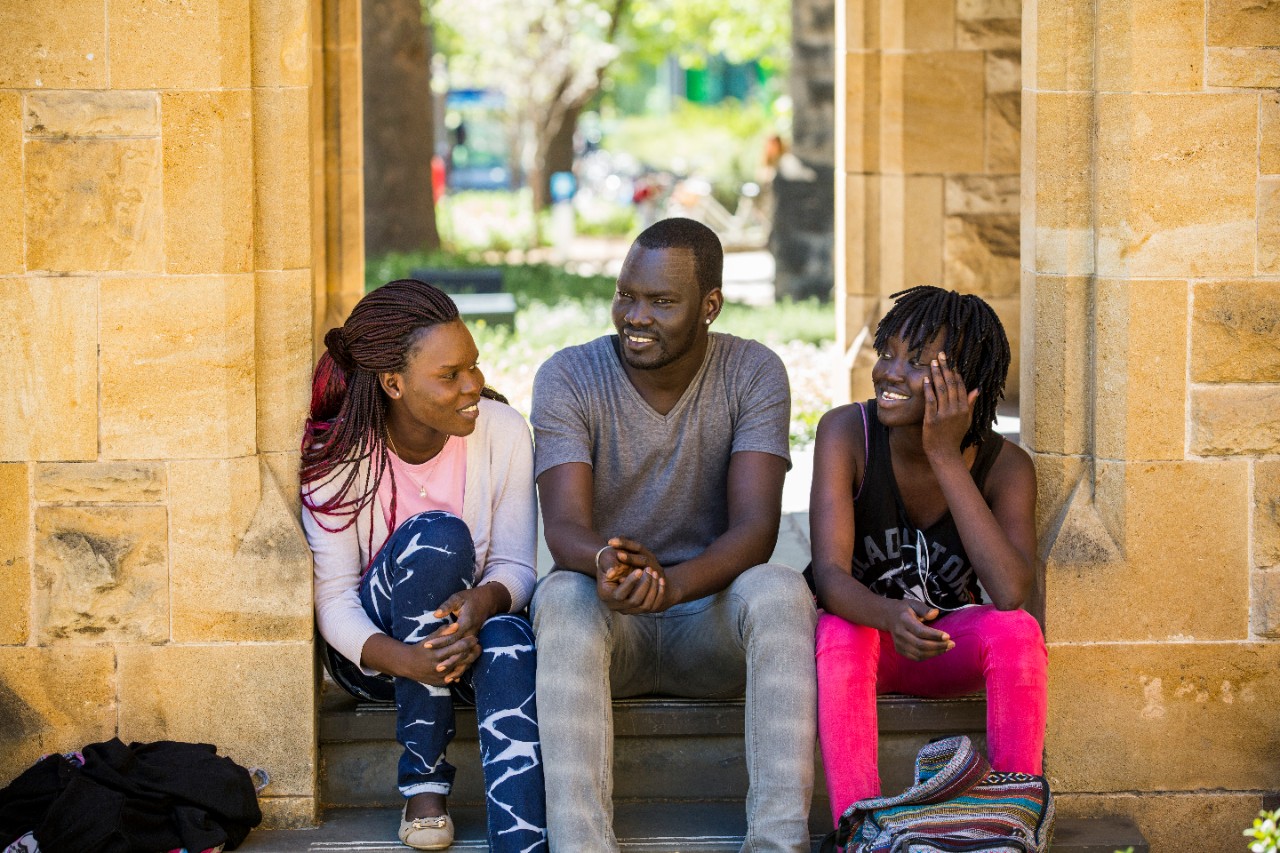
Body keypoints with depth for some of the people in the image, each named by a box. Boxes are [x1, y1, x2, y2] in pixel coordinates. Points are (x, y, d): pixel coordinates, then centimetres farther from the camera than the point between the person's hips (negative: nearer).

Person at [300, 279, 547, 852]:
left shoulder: (502, 431, -9)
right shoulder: (338, 454, -15)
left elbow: (516, 564, -8)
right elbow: (333, 597, -16)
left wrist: (482, 602, -34)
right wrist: (402, 659, -38)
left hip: (466, 632, 1)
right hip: (373, 649, -1)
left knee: (509, 638, -37)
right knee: (438, 533, -32)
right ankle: (423, 781, -26)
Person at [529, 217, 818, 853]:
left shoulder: (753, 374, -5)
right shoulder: (568, 378, -7)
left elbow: (755, 527, -16)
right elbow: (565, 526, -18)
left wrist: (672, 583, -37)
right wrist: (606, 564, -43)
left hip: (712, 618, 1)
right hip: (608, 624, 0)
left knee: (781, 592, -32)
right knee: (564, 597, -34)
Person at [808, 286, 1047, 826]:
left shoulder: (1004, 466, -15)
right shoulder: (846, 432, -18)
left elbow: (1011, 593, -32)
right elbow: (830, 574, -27)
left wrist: (946, 458, -32)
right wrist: (890, 615, -50)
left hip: (954, 649, 1)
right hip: (864, 638, -1)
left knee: (1016, 628, -31)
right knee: (839, 629, -35)